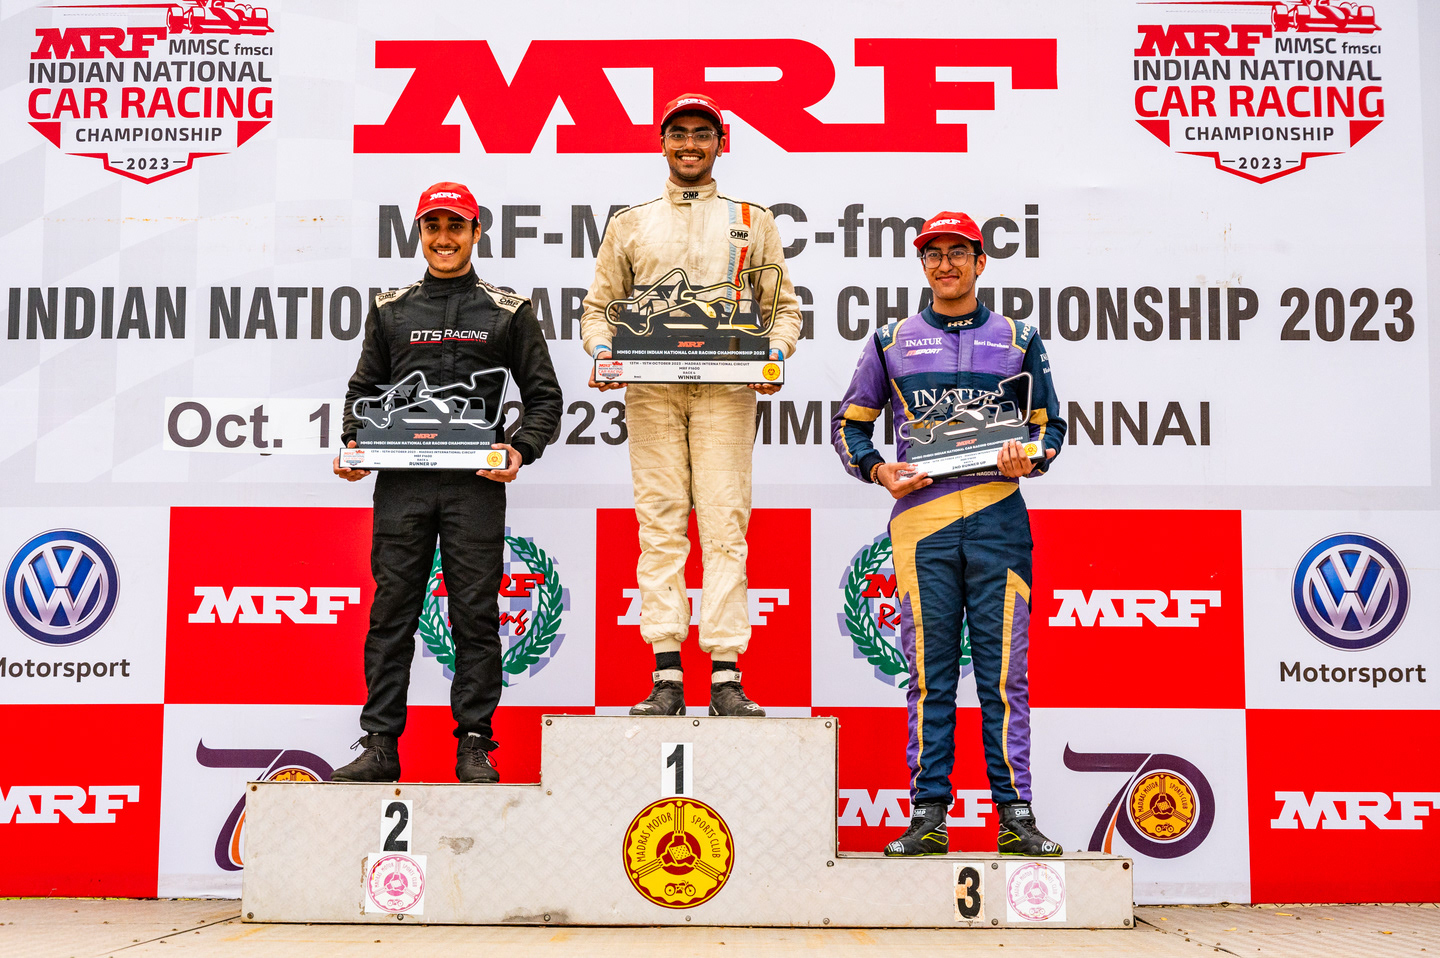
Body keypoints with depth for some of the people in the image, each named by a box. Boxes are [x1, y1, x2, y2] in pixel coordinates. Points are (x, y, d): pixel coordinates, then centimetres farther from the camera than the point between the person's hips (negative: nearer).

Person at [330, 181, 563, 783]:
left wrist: (520, 450, -8)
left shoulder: (508, 312, 10)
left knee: (475, 615, 1)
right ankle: (379, 746, 7)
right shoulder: (391, 310, 15)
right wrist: (354, 444, 1)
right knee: (391, 612, 1)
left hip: (475, 483, -1)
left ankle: (474, 745, 8)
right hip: (401, 481, 2)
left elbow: (544, 395, 9)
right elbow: (364, 388, 20)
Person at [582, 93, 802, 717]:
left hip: (726, 388, -1)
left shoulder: (753, 222, 17)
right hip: (651, 387, 1)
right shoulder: (630, 224, 19)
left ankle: (726, 677, -7)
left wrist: (776, 351, -5)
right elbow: (599, 306, 18)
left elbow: (784, 304, 15)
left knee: (725, 525, -7)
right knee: (660, 525, -4)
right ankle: (667, 676, -3)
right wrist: (601, 348, -3)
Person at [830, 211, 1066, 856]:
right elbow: (849, 422, 18)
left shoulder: (1018, 340, 15)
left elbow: (1051, 423, 18)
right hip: (920, 516, 0)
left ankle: (1015, 815, 2)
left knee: (1005, 670, -3)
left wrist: (1029, 458, -4)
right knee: (929, 672, 0)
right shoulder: (892, 342, 15)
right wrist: (877, 470, 0)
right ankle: (927, 816, 4)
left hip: (997, 516, 0)